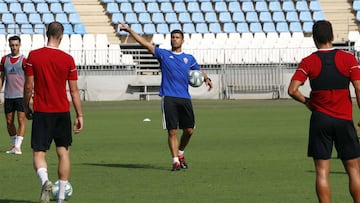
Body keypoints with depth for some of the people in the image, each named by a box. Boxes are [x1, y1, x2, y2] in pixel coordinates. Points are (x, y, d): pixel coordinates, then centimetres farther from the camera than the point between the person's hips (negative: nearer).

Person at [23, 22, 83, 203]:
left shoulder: (33, 56, -5)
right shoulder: (68, 59, -3)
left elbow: (28, 85, -3)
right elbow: (74, 90, -1)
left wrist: (26, 107, 12)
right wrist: (80, 115, 6)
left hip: (41, 112, -1)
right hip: (62, 112, 1)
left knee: (39, 153, 1)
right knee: (63, 152, 11)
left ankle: (45, 181, -28)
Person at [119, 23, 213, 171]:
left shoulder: (189, 58, 17)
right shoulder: (163, 54, 10)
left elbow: (199, 71, 28)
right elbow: (145, 43, 7)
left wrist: (206, 79, 6)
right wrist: (129, 31, 1)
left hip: (185, 98, 3)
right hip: (168, 98, -3)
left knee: (189, 130, 1)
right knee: (172, 131, -7)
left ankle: (180, 153, 24)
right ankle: (175, 160, -2)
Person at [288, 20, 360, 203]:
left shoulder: (308, 62, -2)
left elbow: (292, 90, -11)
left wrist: (307, 101, 7)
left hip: (320, 119, 0)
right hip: (344, 119, 0)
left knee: (322, 172, 1)